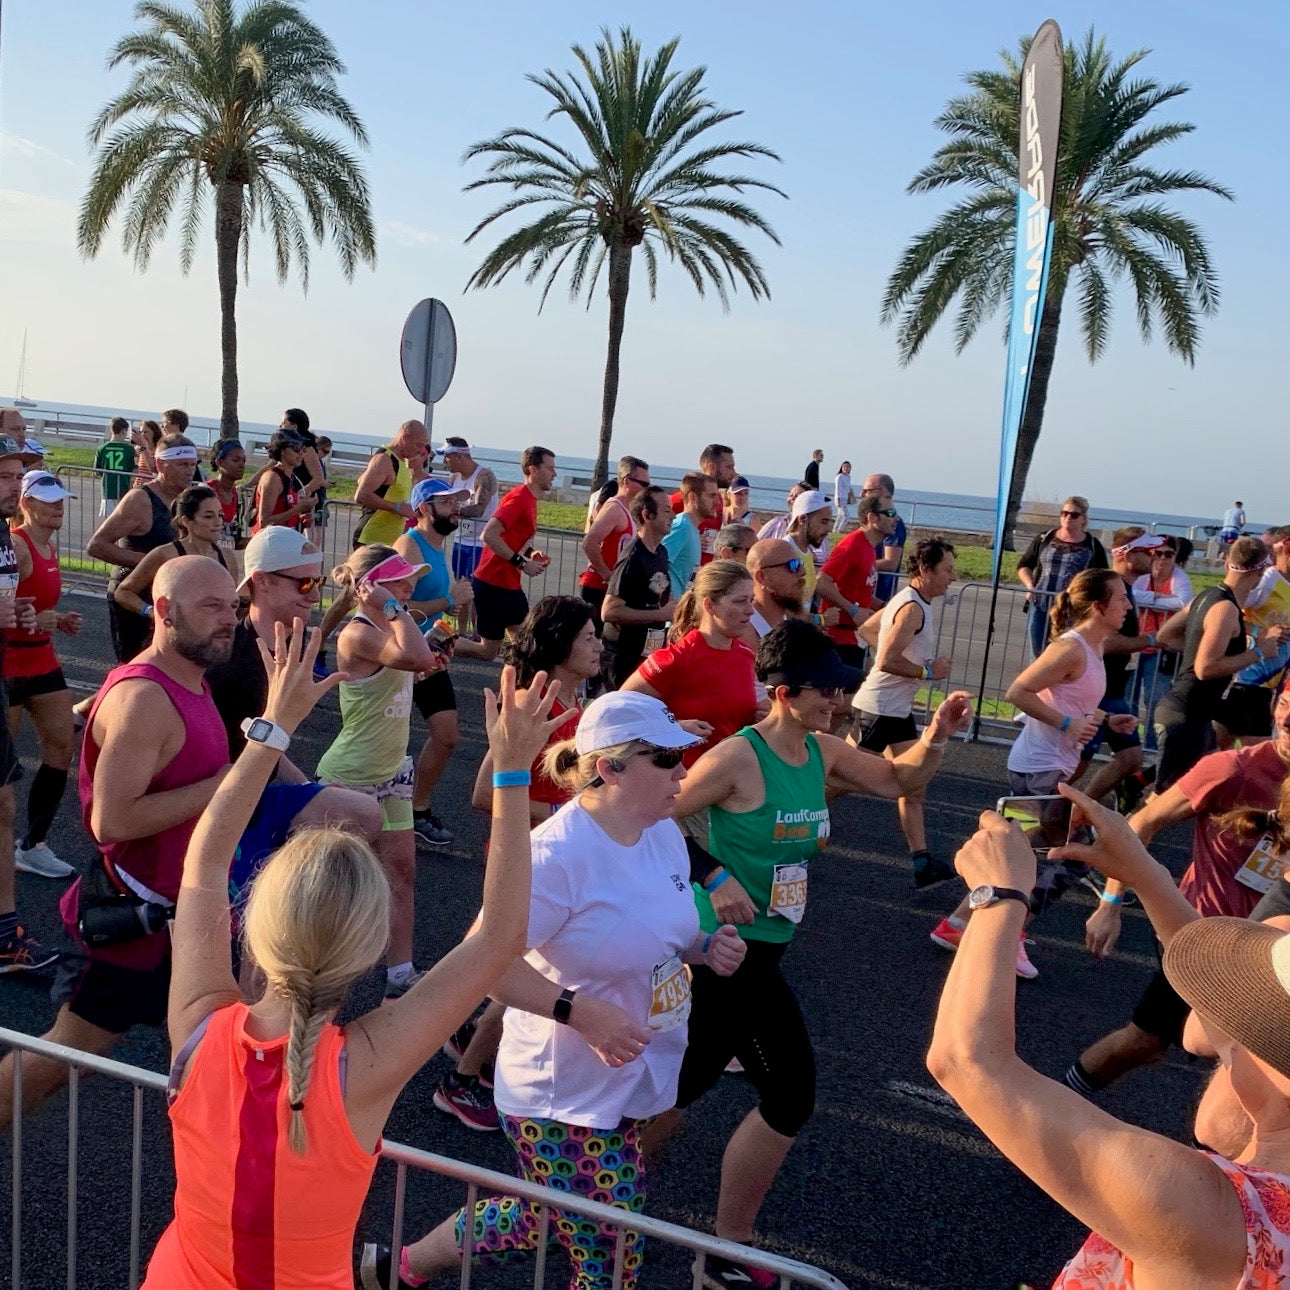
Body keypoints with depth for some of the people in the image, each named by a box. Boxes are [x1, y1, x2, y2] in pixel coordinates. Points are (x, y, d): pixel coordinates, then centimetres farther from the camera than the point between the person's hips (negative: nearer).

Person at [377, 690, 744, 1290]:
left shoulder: (664, 834, 1)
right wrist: (581, 1011, -29)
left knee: (542, 1221, 23)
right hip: (565, 1100, -8)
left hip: (633, 1080, 8)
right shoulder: (558, 853, -25)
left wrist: (704, 946, -4)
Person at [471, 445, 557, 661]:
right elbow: (488, 535, -26)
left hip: (511, 585, 9)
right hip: (492, 584, -9)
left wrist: (531, 553, 3)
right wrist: (522, 562, -23)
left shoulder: (530, 498, 12)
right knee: (489, 652, 0)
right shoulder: (519, 497, -17)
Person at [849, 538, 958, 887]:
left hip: (898, 709, 10)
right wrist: (928, 671, -16)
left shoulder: (917, 602, 11)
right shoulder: (912, 608, -19)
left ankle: (922, 862, 9)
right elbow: (886, 662, -26)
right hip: (878, 709, -10)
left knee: (912, 786, 7)